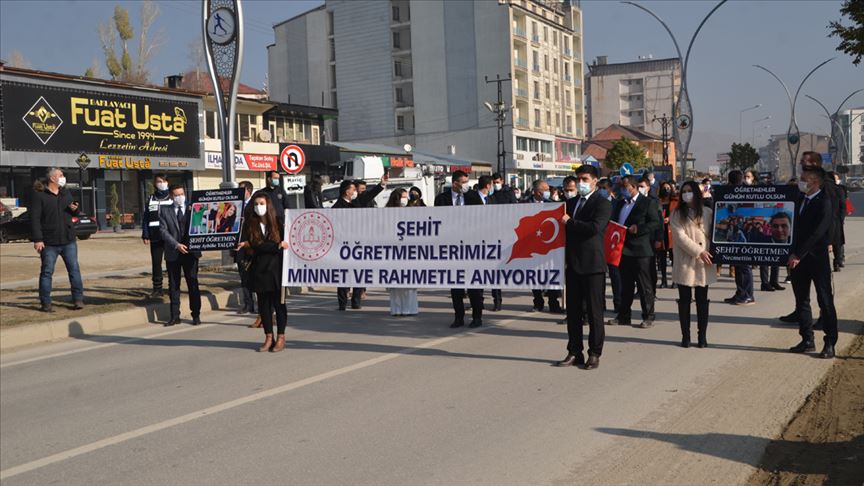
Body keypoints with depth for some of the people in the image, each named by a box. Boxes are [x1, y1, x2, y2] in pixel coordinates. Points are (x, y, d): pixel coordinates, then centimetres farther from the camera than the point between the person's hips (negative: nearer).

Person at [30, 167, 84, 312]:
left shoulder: (66, 194, 12)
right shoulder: (39, 195, -6)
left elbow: (74, 213, 23)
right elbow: (34, 219, -11)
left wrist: (75, 209, -2)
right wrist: (37, 239, -17)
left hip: (68, 241, 5)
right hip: (49, 243, -5)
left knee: (74, 269, 2)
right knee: (47, 272, 2)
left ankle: (78, 299, 7)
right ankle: (46, 303, 9)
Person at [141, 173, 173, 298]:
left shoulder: (172, 198, 4)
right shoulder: (151, 199, 11)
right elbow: (145, 218, 9)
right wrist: (145, 235, 0)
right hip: (155, 237, 2)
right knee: (156, 263, 4)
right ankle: (157, 288, 10)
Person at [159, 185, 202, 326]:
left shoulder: (193, 209, 6)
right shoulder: (165, 211, 4)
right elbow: (163, 231, -4)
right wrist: (176, 245, -15)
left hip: (190, 251, -1)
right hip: (172, 253, 1)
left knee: (193, 284, 1)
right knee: (173, 285, 7)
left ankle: (196, 315, 9)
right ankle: (175, 316, 14)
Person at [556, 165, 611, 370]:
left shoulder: (602, 204, -6)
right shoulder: (571, 202, 16)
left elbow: (595, 227, -21)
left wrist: (569, 222, -13)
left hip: (592, 264, -7)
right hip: (573, 264, 7)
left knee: (594, 311, 0)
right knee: (573, 311, 9)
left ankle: (594, 354, 8)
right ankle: (574, 352, 17)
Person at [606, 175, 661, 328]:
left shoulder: (648, 203, -3)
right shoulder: (620, 204, 17)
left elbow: (655, 223, -10)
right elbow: (613, 222, 21)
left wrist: (638, 228, -21)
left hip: (640, 249, -6)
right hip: (623, 249, 6)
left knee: (644, 285, 0)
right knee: (625, 285, 12)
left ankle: (648, 317, 7)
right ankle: (623, 316, 18)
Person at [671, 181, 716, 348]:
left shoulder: (707, 213, 7)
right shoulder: (677, 214, 1)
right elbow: (680, 237, -9)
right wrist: (698, 251, -15)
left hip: (703, 264, 1)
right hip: (685, 263, -1)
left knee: (702, 300, 5)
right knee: (685, 300, 3)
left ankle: (702, 336, 11)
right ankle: (685, 336, 10)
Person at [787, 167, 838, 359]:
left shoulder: (824, 203, -12)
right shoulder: (799, 199, 10)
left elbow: (818, 232, -18)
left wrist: (799, 255, -19)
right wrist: (793, 254, 5)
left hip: (817, 258, -7)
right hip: (798, 258, 7)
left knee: (825, 300, -1)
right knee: (801, 300, 11)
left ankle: (830, 343, 4)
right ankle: (807, 340, 20)